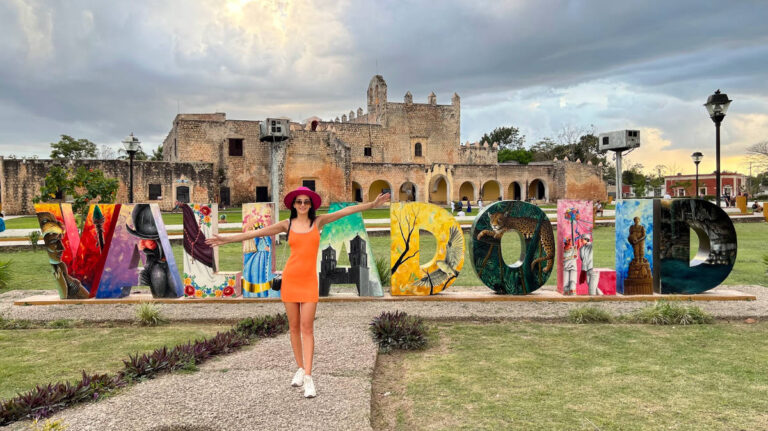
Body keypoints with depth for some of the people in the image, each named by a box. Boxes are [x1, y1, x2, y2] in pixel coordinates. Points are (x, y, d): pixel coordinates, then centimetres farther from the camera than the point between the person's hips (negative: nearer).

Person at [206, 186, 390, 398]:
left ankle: (308, 377, -10)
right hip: (290, 278, 2)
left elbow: (345, 211, 2)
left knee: (307, 327, -8)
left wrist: (372, 204, -2)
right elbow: (256, 232, 6)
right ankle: (300, 369, 20)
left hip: (309, 280, -1)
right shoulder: (287, 224, 6)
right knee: (294, 326, 7)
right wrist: (227, 239, 5)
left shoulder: (318, 221, 5)